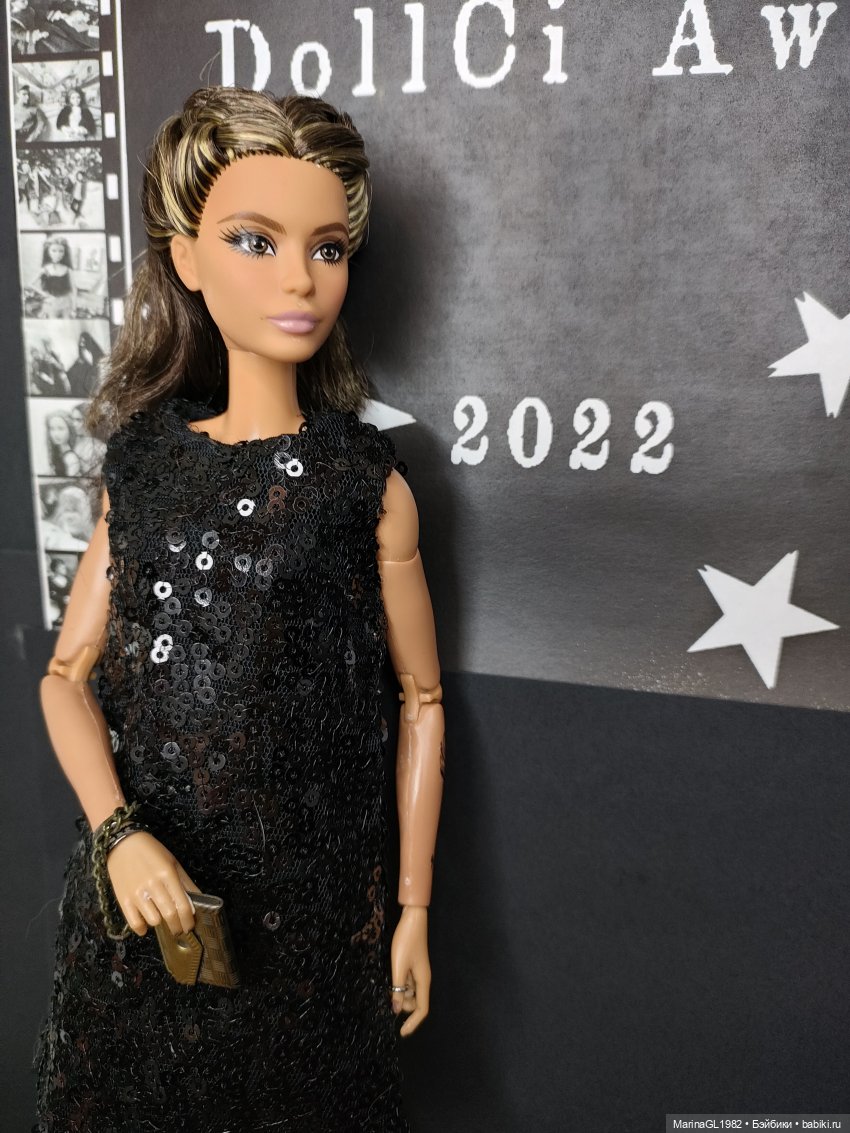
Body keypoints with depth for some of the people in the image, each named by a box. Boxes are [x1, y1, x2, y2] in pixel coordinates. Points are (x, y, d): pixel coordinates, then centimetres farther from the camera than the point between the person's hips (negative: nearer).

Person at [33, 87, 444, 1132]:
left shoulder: (370, 485, -10)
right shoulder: (143, 464, -2)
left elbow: (420, 699, -4)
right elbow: (68, 673, 1)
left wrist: (414, 907, -1)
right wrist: (119, 835, -14)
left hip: (306, 904, -2)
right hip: (142, 891, 3)